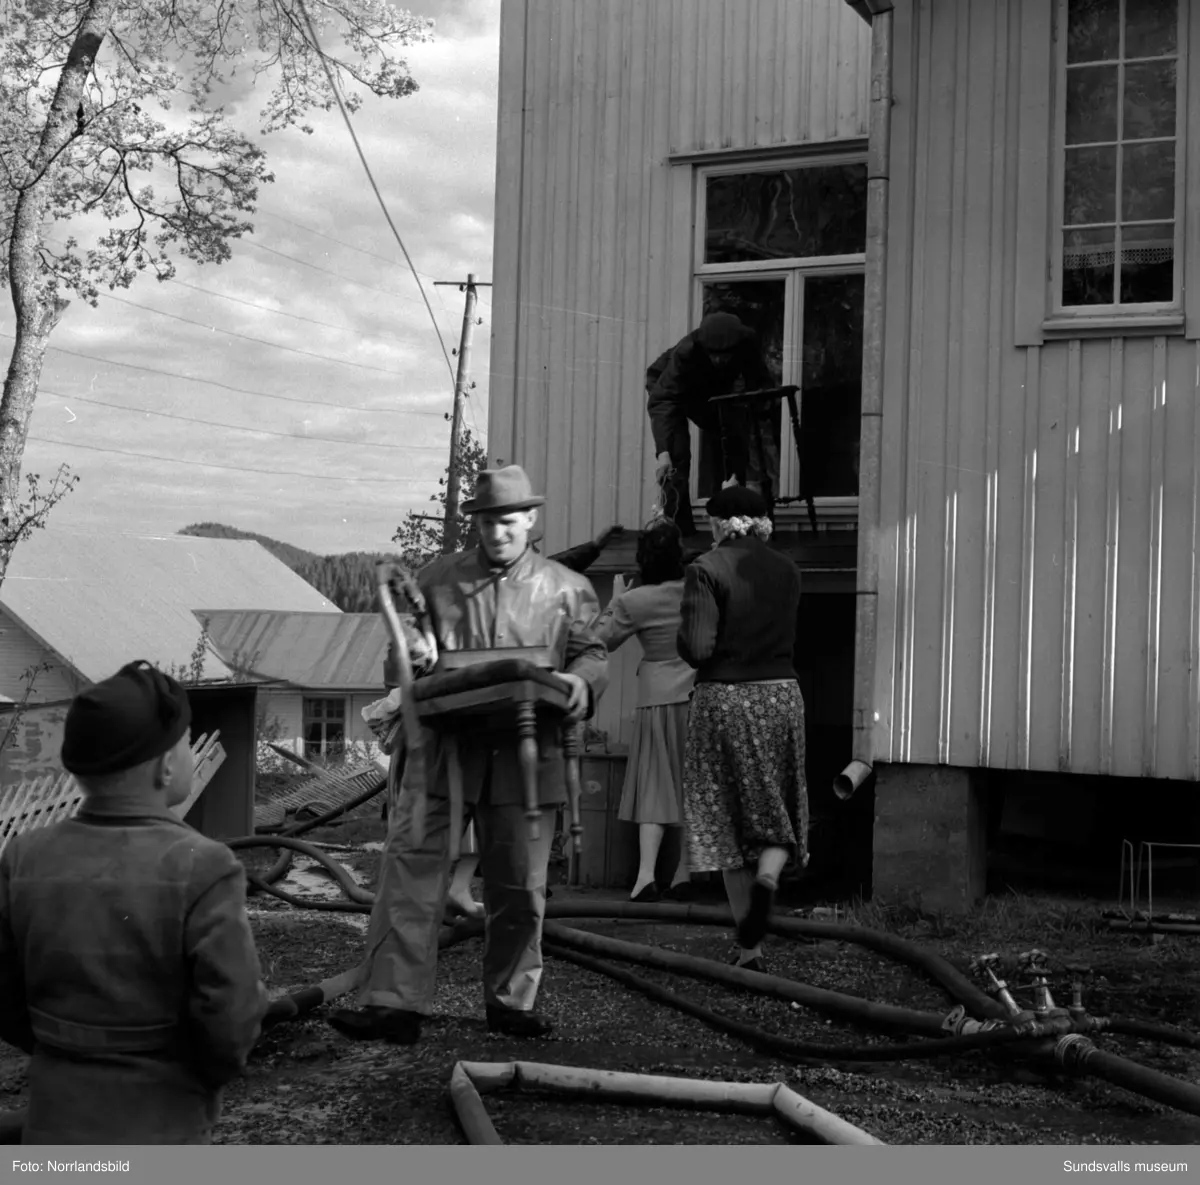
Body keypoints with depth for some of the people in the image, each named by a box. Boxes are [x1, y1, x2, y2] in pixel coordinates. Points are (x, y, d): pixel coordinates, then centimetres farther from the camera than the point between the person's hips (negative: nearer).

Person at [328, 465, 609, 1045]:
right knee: (410, 870, -8)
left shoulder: (567, 589, 8)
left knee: (519, 888, 8)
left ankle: (510, 1002, 24)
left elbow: (593, 655, 8)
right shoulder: (437, 579, 10)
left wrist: (579, 681, -14)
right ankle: (394, 1002, -5)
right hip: (443, 748, 0)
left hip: (526, 754, 0)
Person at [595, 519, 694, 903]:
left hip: (658, 698, -1)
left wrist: (613, 604, 13)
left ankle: (646, 874, -10)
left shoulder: (633, 602, -10)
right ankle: (683, 875, 14)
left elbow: (602, 640, -1)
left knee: (655, 786, 3)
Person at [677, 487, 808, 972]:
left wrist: (683, 638, 4)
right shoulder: (785, 569, 5)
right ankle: (768, 876, -16)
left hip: (723, 697, -3)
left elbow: (696, 648, -15)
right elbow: (786, 636, 11)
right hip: (780, 693, 3)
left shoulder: (707, 569, -10)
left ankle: (749, 949, 10)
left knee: (728, 821, 7)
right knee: (776, 811, 17)